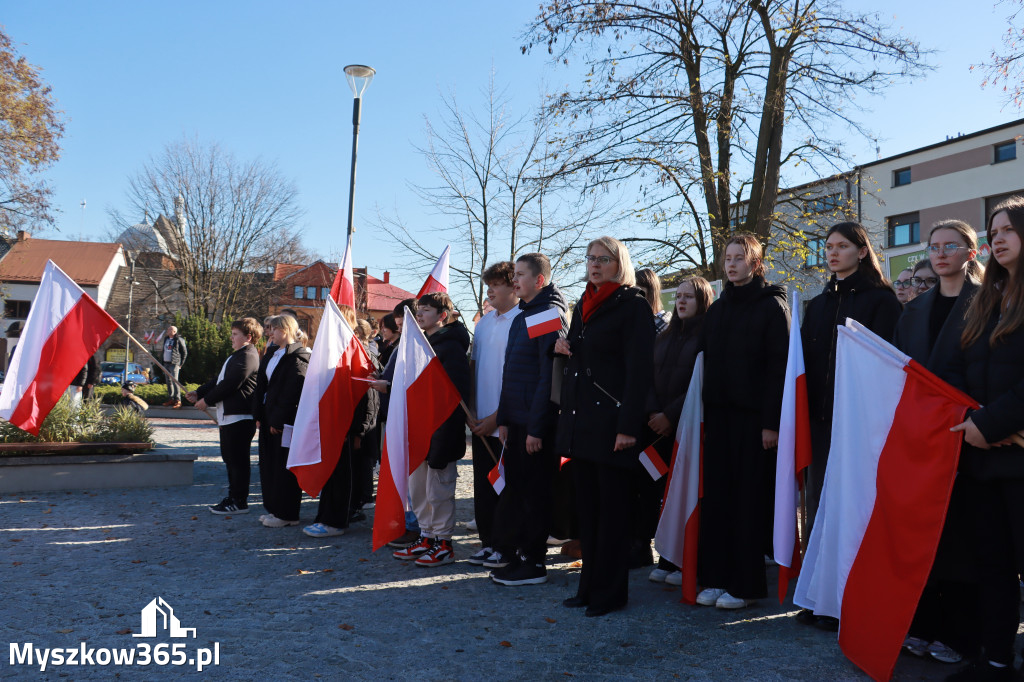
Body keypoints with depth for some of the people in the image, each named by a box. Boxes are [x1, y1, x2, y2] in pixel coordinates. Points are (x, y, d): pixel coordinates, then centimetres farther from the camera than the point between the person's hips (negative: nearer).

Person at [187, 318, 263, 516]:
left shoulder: (247, 356, -15)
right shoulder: (236, 356, 22)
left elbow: (230, 384, -20)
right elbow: (219, 380, 24)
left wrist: (207, 400, -11)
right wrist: (199, 393, 14)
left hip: (240, 417, -11)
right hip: (228, 416, 11)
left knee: (237, 460, -5)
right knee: (229, 458, 17)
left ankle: (239, 502, 1)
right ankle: (233, 496, 27)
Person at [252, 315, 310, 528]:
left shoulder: (298, 356, -12)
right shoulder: (270, 356, 16)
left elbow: (293, 391, -18)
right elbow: (261, 386, 15)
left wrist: (278, 420, -19)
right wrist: (259, 415, 6)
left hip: (286, 422, -9)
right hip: (268, 419, 9)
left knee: (284, 466, -2)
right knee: (268, 464, 13)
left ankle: (286, 514, 7)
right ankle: (273, 508, 24)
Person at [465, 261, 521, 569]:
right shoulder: (484, 322, 12)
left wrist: (497, 417, -14)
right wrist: (471, 412, 7)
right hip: (481, 422, 7)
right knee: (483, 485, 11)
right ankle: (488, 543, 22)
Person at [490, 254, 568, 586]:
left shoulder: (550, 316, -12)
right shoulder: (521, 317, 16)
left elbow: (550, 376, -18)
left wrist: (537, 428, -19)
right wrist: (504, 418, 14)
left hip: (537, 424, -9)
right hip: (517, 421, 9)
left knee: (534, 491, -1)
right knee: (515, 488, 13)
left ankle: (533, 563, 9)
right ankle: (513, 552, 24)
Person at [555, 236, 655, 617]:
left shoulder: (633, 306, -6)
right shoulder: (583, 306, 17)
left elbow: (639, 368, -14)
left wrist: (628, 426, -19)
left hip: (609, 420, -7)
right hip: (579, 419, 8)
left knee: (611, 507, 0)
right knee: (586, 505, 11)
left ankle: (610, 591, 10)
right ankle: (590, 585, 21)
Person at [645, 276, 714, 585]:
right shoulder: (664, 338, 17)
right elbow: (650, 377, 12)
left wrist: (671, 415, -13)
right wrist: (653, 413, -4)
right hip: (660, 428, 6)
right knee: (658, 492, 3)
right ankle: (668, 560, 11)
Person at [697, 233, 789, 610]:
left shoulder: (772, 305, -2)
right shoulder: (717, 310, 16)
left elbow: (780, 365, -9)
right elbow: (706, 363, 14)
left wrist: (772, 422, -16)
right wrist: (703, 416, 6)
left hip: (753, 417, -5)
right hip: (718, 416, 5)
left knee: (750, 497, 0)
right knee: (716, 495, 5)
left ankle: (746, 583, 10)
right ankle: (716, 578, 15)